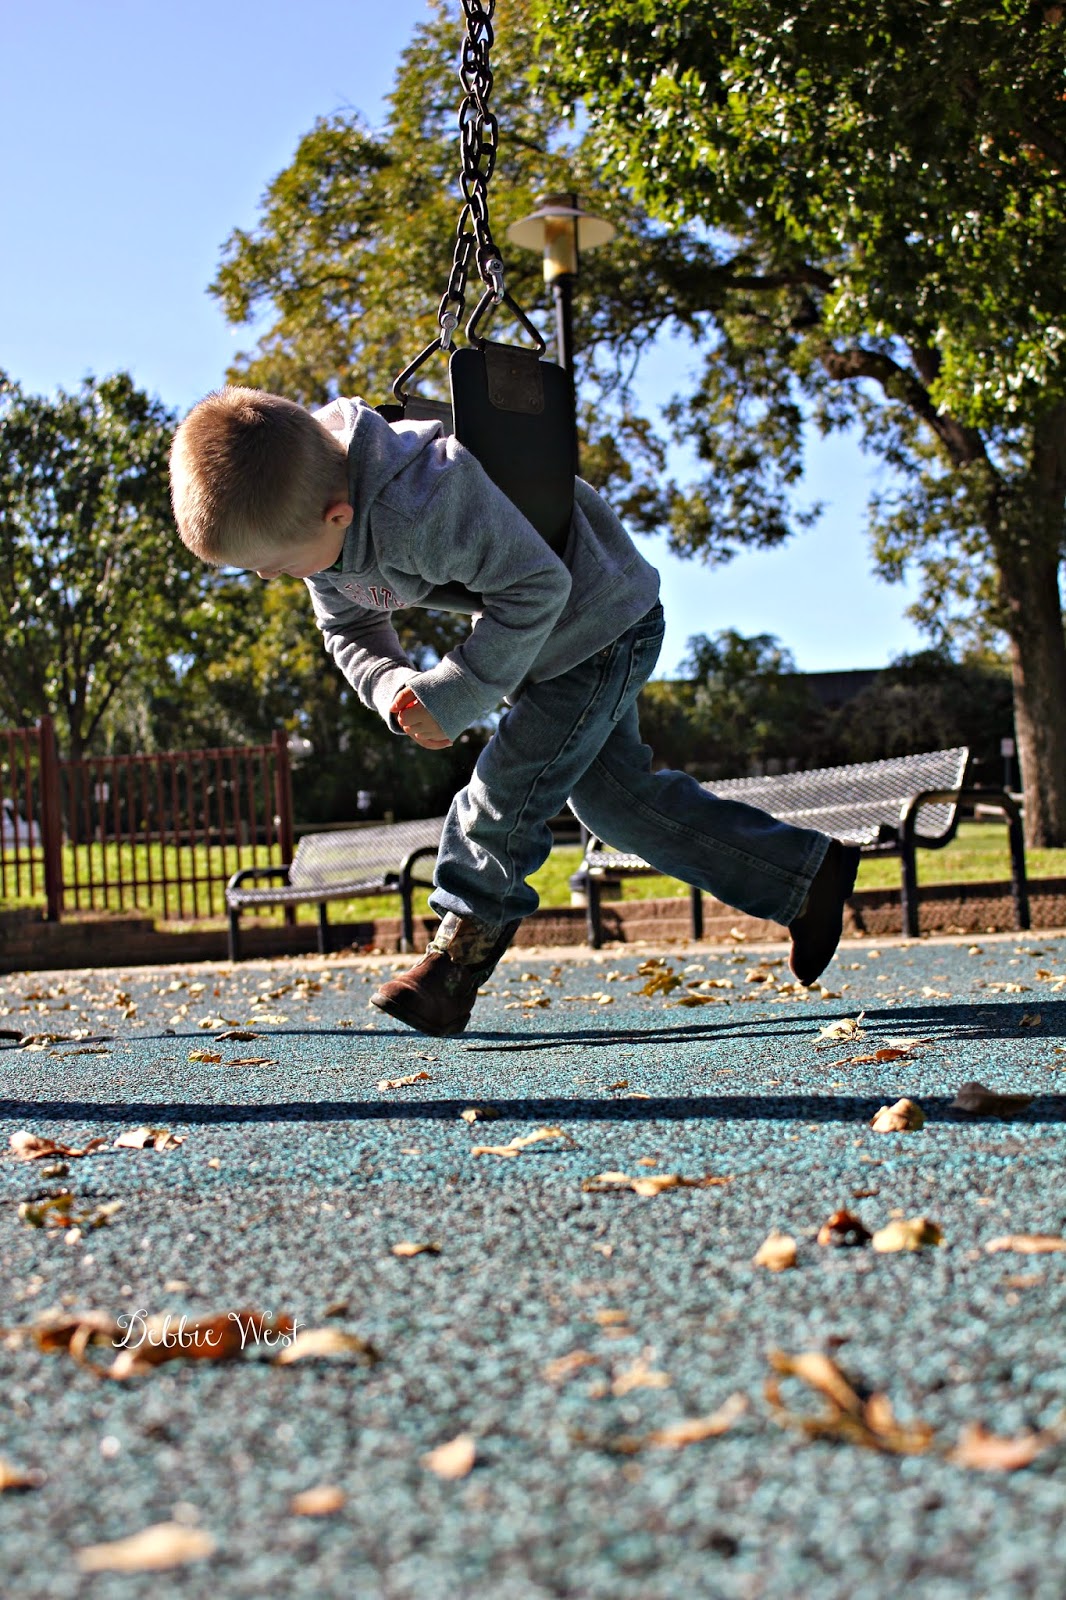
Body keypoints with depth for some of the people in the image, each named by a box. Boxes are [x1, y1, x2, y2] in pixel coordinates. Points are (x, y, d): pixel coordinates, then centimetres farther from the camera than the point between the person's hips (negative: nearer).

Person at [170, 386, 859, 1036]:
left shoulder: (425, 502, -40)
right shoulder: (312, 517, -11)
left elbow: (536, 588, -32)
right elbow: (350, 631, 2)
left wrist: (450, 697, -30)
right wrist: (398, 691, -19)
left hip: (595, 619, -10)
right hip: (537, 633, 10)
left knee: (504, 795, -12)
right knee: (614, 797, 13)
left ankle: (461, 955, 7)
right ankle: (807, 875, 22)